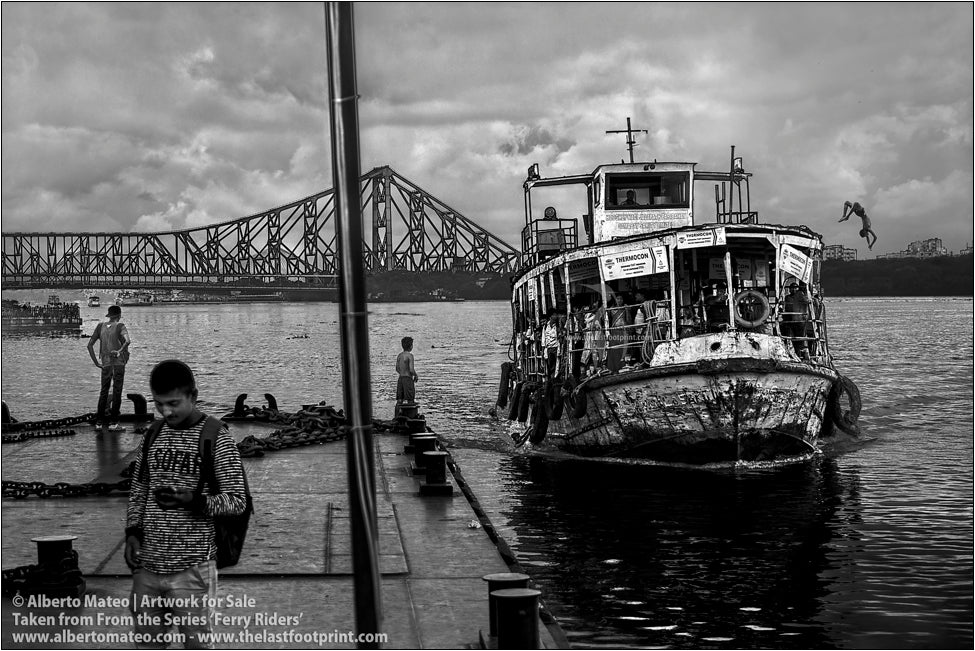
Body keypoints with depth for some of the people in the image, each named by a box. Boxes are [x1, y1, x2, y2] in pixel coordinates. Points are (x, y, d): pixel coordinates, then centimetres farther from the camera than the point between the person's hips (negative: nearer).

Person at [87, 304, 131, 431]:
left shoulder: (100, 326, 7)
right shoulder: (120, 326, -6)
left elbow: (90, 345, 6)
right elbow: (127, 341, -26)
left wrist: (96, 361, 8)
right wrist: (120, 351, -17)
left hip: (105, 364, 4)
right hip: (118, 363, -4)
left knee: (103, 392, 13)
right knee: (117, 392, 1)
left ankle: (99, 422, 13)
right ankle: (113, 423, 2)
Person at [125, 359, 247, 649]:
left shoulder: (217, 439, -8)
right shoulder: (154, 436, 10)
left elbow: (237, 501, -9)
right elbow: (138, 489, 18)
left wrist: (192, 500, -25)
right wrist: (133, 531, 2)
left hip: (192, 568, -6)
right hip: (147, 565, 6)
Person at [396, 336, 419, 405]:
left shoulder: (399, 355, 9)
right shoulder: (410, 355, -13)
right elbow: (411, 370, -19)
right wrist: (416, 376, 0)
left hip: (400, 379, 7)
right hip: (408, 380, -7)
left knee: (399, 401, 6)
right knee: (410, 402, -3)